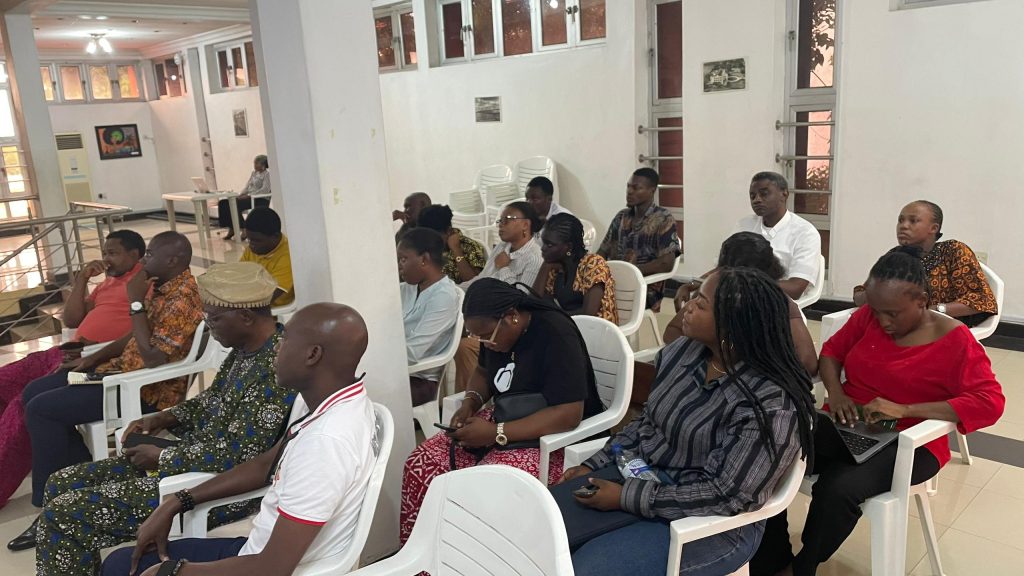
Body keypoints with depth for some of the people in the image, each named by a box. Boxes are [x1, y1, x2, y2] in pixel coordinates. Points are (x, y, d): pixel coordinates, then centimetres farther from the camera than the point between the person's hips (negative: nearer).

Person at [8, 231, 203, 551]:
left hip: (147, 389, -11)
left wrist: (136, 302, -23)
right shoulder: (161, 286, 8)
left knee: (41, 409, -15)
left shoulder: (183, 299, -23)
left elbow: (152, 357, -29)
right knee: (33, 392, 10)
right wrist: (93, 358, 8)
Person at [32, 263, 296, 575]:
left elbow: (234, 458, -27)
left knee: (63, 513, -9)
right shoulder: (248, 346, 3)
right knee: (61, 484, 12)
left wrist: (162, 457, -14)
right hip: (195, 456, 10)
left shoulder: (273, 370, -28)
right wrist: (163, 418, 4)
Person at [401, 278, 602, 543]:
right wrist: (471, 402, -4)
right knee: (422, 464, -10)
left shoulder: (555, 335, -24)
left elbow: (569, 414, -28)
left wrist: (497, 434, -29)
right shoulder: (496, 330, -1)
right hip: (503, 421, 8)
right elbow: (484, 372, 18)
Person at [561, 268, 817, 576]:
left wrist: (627, 498, -23)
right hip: (641, 474, 7)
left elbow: (724, 496, -24)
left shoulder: (769, 404, -25)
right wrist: (595, 465, 0)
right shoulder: (683, 351, -3)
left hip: (712, 524, -7)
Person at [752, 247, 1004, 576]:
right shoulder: (868, 316, 3)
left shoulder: (954, 340, -11)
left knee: (837, 488, -35)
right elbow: (832, 351, 13)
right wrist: (835, 392, -10)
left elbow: (990, 403, -19)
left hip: (907, 443, -4)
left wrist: (905, 409, -28)